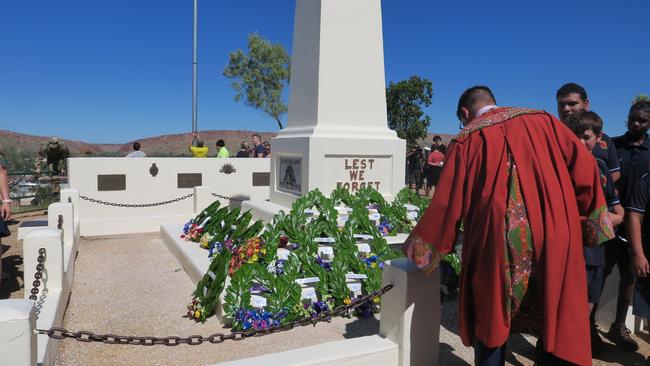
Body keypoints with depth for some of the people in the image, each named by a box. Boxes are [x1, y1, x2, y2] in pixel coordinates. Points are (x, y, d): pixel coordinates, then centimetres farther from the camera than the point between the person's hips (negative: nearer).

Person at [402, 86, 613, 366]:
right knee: (556, 324, 15)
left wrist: (417, 247, 13)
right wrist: (589, 222, 12)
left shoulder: (467, 140, 4)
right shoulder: (543, 120, 10)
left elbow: (446, 202, 3)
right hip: (554, 240, 2)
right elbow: (584, 165, 4)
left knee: (491, 325, 16)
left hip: (497, 247, -1)